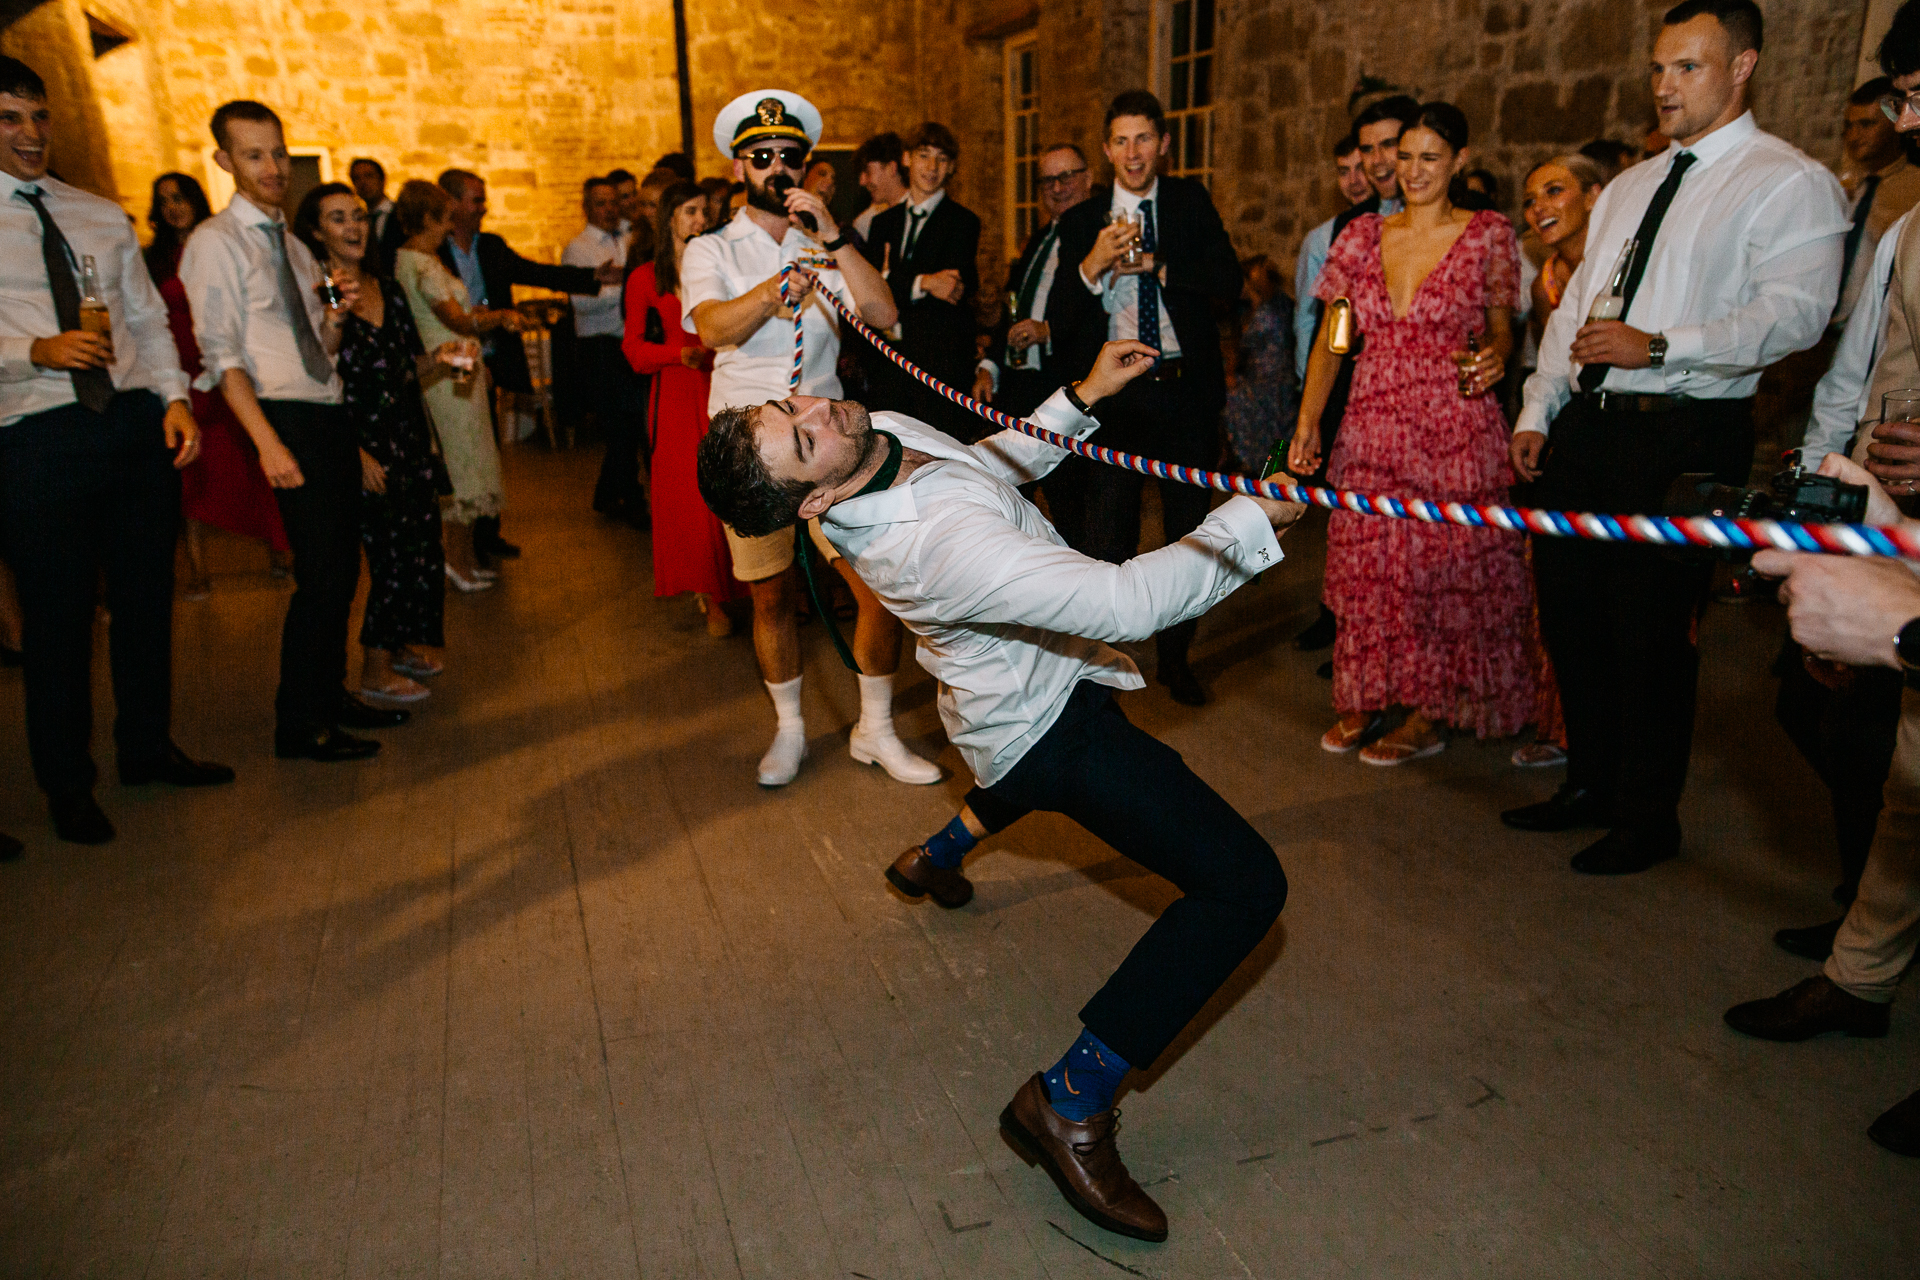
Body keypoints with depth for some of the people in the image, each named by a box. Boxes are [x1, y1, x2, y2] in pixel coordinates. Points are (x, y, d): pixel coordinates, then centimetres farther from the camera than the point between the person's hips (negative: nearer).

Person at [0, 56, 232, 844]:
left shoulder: (103, 217, 15)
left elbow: (149, 318, 13)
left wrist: (174, 395, 0)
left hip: (138, 423, 4)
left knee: (147, 596, 12)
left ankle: (148, 748, 28)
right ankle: (66, 784, 19)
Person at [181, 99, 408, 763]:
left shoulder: (294, 246, 18)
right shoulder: (216, 241, -5)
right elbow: (222, 356, -11)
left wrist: (335, 318, -1)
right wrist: (269, 444, -19)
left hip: (331, 416, 8)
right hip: (287, 419, -8)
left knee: (343, 566, 12)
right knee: (320, 575, -8)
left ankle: (329, 695, 27)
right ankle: (298, 727, 5)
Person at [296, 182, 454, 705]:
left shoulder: (389, 289, 11)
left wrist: (441, 354, -2)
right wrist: (357, 453, -17)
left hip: (411, 439, 7)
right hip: (364, 446, -7)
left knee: (422, 551, 10)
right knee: (395, 554, -5)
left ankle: (400, 645, 29)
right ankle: (375, 670, 9)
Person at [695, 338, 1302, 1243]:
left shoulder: (885, 436, -10)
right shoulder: (937, 544, -38)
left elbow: (991, 466, 9)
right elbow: (1130, 603, -38)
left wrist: (1081, 397, 0)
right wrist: (1257, 518, -29)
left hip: (1006, 692, 9)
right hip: (1050, 726, -9)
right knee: (1244, 885, -13)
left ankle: (937, 855, 56)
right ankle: (1070, 1104, -7)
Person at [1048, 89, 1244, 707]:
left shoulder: (1190, 201, 7)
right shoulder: (1080, 222, 4)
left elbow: (1230, 282, -6)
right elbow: (1060, 319, -4)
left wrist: (1155, 265, -16)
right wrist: (1092, 266, -21)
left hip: (1185, 386, 1)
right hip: (1114, 392, -1)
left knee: (1189, 529, 10)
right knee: (1106, 536, 0)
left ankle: (1175, 656, 25)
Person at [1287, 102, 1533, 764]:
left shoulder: (1489, 234, 1)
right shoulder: (1362, 235, 8)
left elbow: (1501, 329, 8)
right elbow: (1331, 338, 7)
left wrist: (1494, 355, -16)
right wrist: (1307, 422, -1)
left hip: (1456, 430, -3)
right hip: (1372, 427, 3)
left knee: (1445, 564, 1)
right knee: (1367, 565, 7)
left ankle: (1430, 715, 13)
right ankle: (1366, 698, 23)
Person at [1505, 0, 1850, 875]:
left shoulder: (1789, 183, -3)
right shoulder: (1627, 188, 19)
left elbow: (1795, 314, -16)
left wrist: (1658, 346, -24)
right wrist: (1537, 413, 9)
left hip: (1685, 438, -7)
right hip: (1590, 424, 7)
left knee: (1652, 632, -1)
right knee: (1568, 609, 11)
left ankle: (1648, 819, 18)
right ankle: (1589, 783, 29)